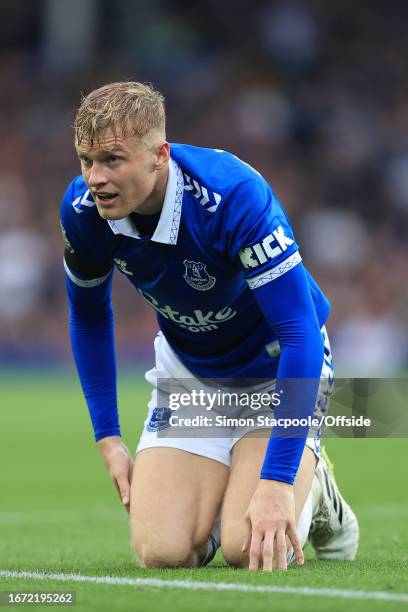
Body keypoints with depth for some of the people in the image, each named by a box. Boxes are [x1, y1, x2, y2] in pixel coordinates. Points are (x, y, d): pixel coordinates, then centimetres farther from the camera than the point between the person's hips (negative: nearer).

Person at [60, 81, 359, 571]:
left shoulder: (233, 195, -35)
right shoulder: (82, 209, -18)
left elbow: (300, 332, -34)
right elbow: (88, 314, 4)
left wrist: (277, 482, -38)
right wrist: (107, 437, 0)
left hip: (278, 366, -4)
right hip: (189, 372, 4)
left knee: (250, 551, -22)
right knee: (162, 553, -16)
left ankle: (313, 491, 13)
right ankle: (220, 493, 19)